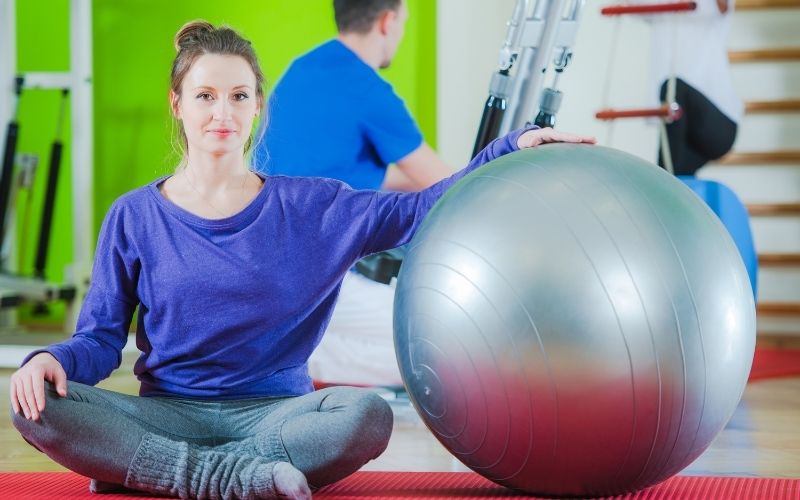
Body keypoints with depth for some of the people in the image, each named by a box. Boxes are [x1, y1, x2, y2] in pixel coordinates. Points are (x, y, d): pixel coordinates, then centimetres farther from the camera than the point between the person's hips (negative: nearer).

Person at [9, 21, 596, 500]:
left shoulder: (310, 208, 7)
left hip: (273, 412, 0)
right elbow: (101, 338, 4)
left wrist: (513, 147, -2)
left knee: (367, 415, -33)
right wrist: (52, 359, -18)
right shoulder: (135, 217, 6)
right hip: (168, 415, 0)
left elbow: (424, 210, 7)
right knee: (37, 406, -28)